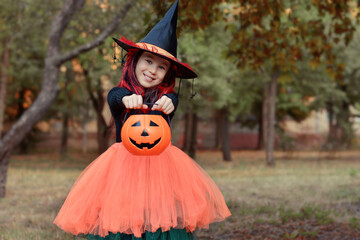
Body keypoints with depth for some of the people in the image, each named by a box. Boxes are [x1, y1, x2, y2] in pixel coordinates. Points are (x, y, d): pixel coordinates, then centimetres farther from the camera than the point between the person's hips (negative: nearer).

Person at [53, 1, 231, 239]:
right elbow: (117, 98, -21)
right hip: (125, 166, -1)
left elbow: (171, 103, -16)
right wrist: (128, 100, -45)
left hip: (161, 166, 1)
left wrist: (168, 104, -40)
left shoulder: (167, 97, 7)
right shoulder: (119, 94, 3)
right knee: (123, 221, -5)